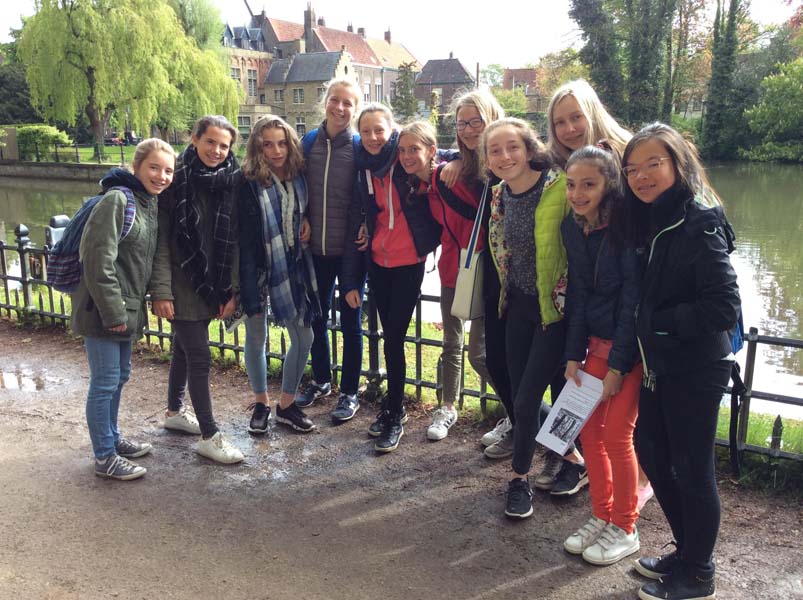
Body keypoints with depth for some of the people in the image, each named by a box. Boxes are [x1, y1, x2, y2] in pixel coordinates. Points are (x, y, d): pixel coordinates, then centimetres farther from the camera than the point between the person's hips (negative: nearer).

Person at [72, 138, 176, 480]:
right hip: (103, 310, -9)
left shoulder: (150, 204, 11)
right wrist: (113, 312, -20)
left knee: (120, 376, 19)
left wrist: (129, 309, 14)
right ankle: (104, 458, 14)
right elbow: (98, 261, -21)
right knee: (105, 381, 1)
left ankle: (112, 439, 36)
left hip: (126, 308, 9)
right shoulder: (118, 200, -16)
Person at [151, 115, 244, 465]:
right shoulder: (176, 180, -11)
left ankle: (175, 412, 39)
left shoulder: (231, 183, 1)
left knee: (184, 347, 20)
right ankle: (209, 436, 7)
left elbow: (235, 242, 1)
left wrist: (232, 290, -1)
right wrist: (161, 291, -17)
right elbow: (161, 239, -12)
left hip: (212, 285, 5)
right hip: (182, 284, -5)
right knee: (199, 357, -4)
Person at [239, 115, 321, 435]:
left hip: (292, 267, 4)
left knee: (304, 336, 4)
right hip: (257, 268, -4)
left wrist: (306, 221, -3)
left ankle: (287, 404, 22)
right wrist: (248, 284, -19)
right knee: (256, 337, 9)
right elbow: (243, 238, -14)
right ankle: (261, 402, 29)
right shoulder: (249, 184, -13)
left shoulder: (298, 178, 1)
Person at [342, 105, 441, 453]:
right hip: (377, 264, 5)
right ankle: (394, 406, 29)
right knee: (390, 337, 13)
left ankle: (394, 416, 14)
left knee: (393, 339, -2)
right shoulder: (364, 172, 6)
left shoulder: (409, 164, -8)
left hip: (408, 264, -4)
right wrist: (351, 280, 5)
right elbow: (357, 227, 6)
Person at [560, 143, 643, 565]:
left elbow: (634, 298, -19)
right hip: (597, 341, 6)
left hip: (633, 345, -6)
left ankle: (624, 529, 19)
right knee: (588, 431, 9)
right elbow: (578, 294, 4)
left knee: (616, 435, -1)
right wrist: (573, 355, 0)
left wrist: (619, 364, -17)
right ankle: (601, 516, 28)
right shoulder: (572, 227, 0)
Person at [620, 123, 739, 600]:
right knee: (652, 453, 18)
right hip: (660, 362, 9)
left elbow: (723, 306, -23)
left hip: (696, 369, -9)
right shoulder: (653, 220, 6)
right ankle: (687, 552, 37)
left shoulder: (699, 223, -19)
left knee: (692, 470, 5)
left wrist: (657, 321, -16)